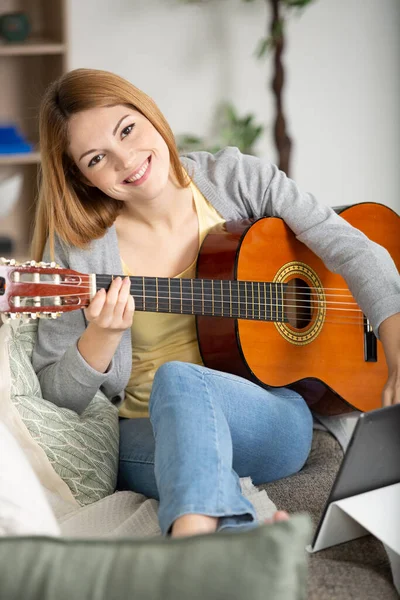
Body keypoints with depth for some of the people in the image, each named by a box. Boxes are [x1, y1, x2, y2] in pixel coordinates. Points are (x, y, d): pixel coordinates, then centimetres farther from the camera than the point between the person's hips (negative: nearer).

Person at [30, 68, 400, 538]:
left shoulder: (234, 179, 1)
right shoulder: (77, 248, -2)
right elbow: (54, 392, 2)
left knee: (180, 379, -34)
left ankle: (194, 534, -55)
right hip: (149, 442, 1)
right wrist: (101, 338, -20)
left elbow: (354, 250, -3)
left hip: (276, 418, 0)